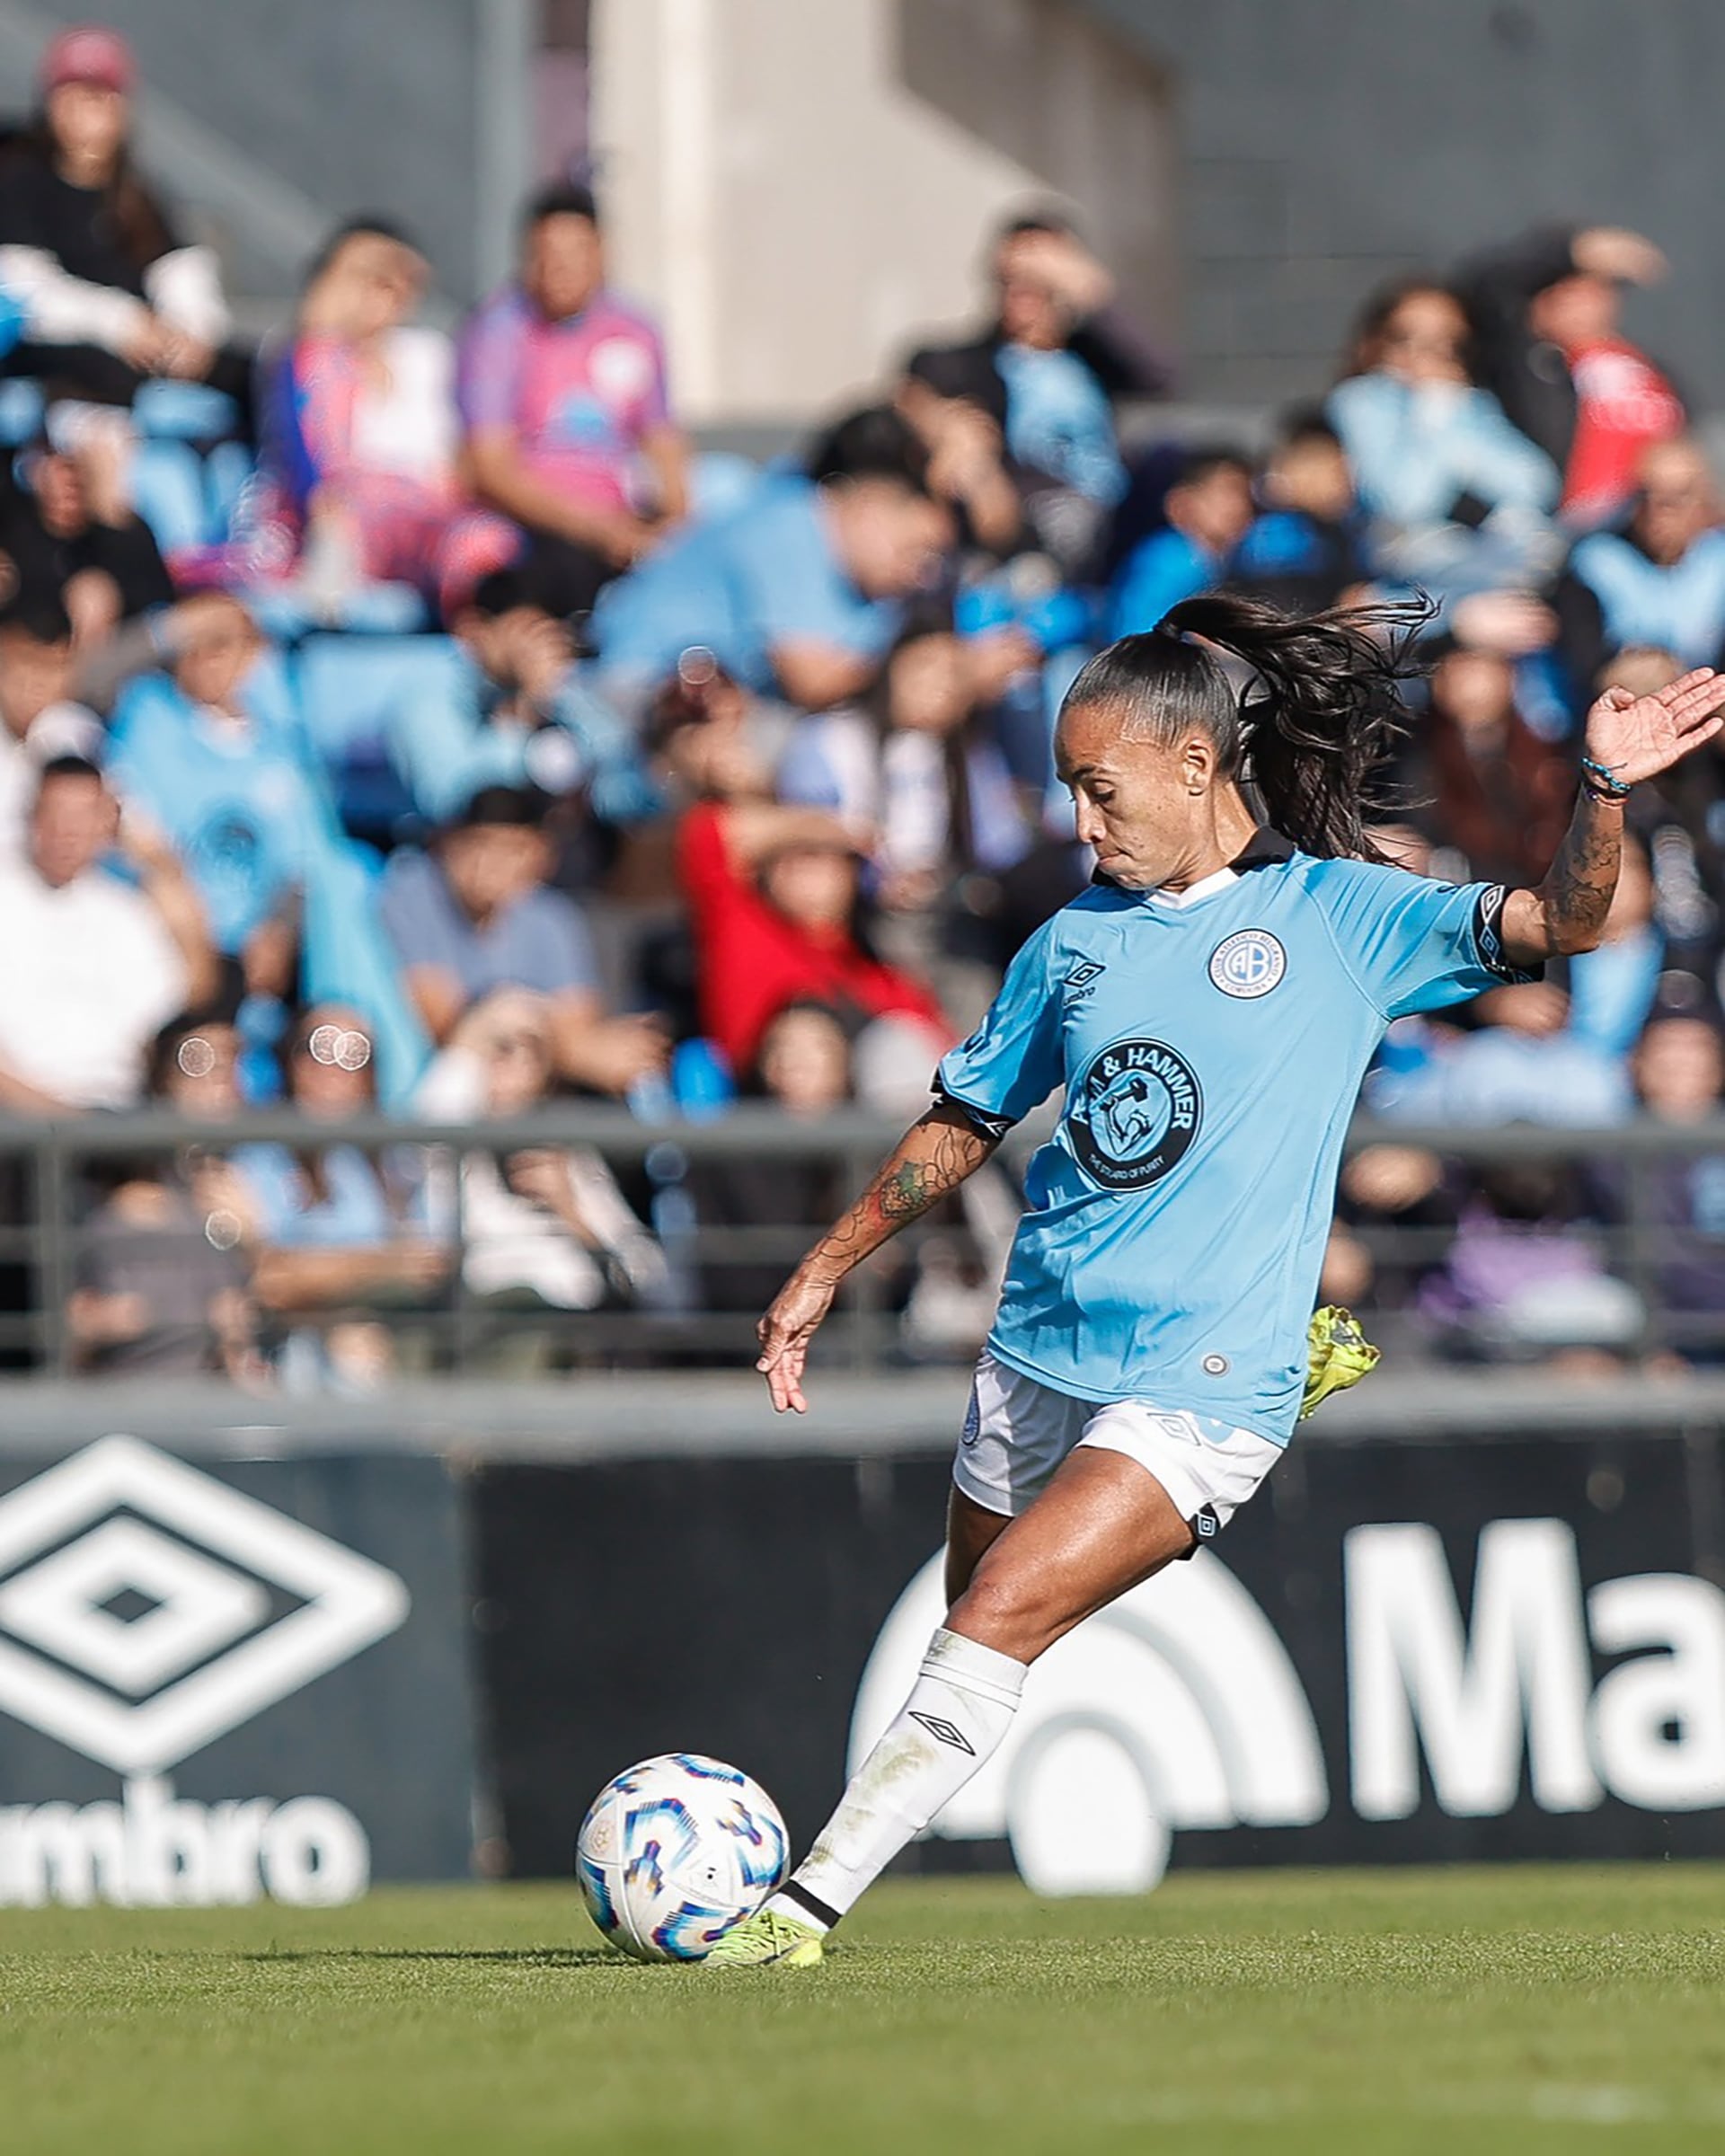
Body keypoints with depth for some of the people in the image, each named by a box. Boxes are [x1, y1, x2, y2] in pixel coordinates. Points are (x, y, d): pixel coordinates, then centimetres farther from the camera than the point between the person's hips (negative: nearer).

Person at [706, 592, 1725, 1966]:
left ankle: (809, 1906, -18)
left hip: (1204, 1383, -7)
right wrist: (823, 1276, 25)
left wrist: (1604, 791, -28)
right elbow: (965, 1126, 22)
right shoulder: (1078, 940, 11)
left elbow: (1555, 928, -11)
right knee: (978, 1640, 10)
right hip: (1035, 1359, 7)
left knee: (997, 1626, -16)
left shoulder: (1342, 914, -1)